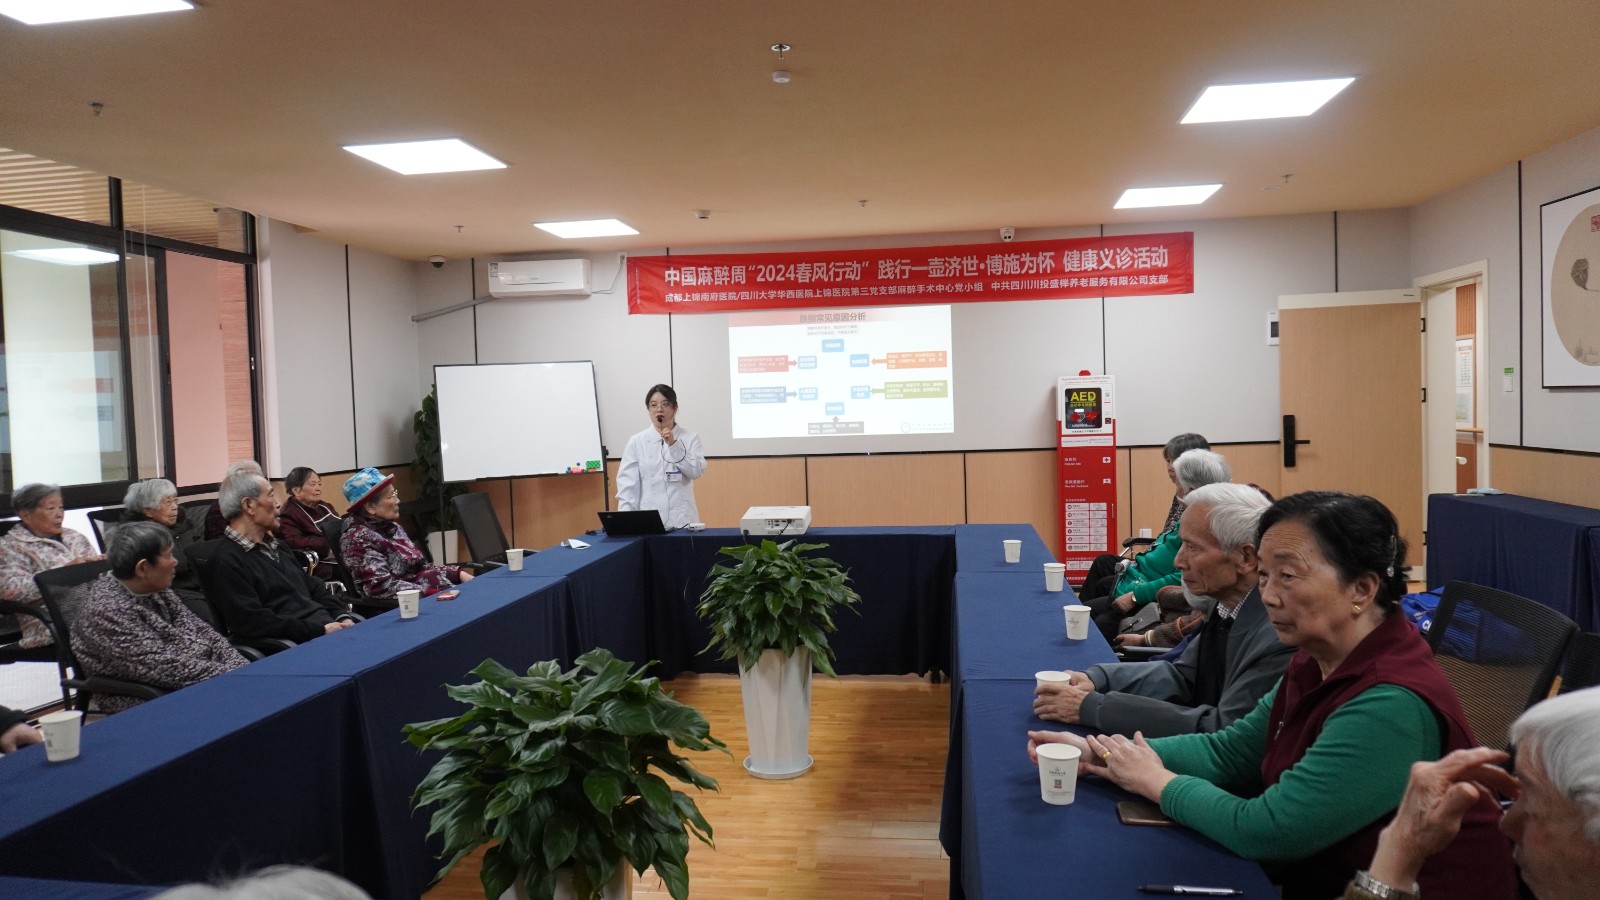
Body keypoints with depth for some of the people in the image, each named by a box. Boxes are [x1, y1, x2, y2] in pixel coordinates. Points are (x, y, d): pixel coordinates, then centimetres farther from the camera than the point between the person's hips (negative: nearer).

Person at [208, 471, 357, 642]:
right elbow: (253, 623, -16)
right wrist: (320, 630, -18)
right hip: (296, 644, -8)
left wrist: (343, 617, 1)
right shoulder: (227, 561, -7)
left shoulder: (275, 545, 21)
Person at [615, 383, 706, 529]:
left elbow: (697, 471, -5)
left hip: (682, 520, 0)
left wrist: (674, 445, -12)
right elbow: (628, 483, 0)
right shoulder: (636, 442, 5)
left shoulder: (690, 438, 5)